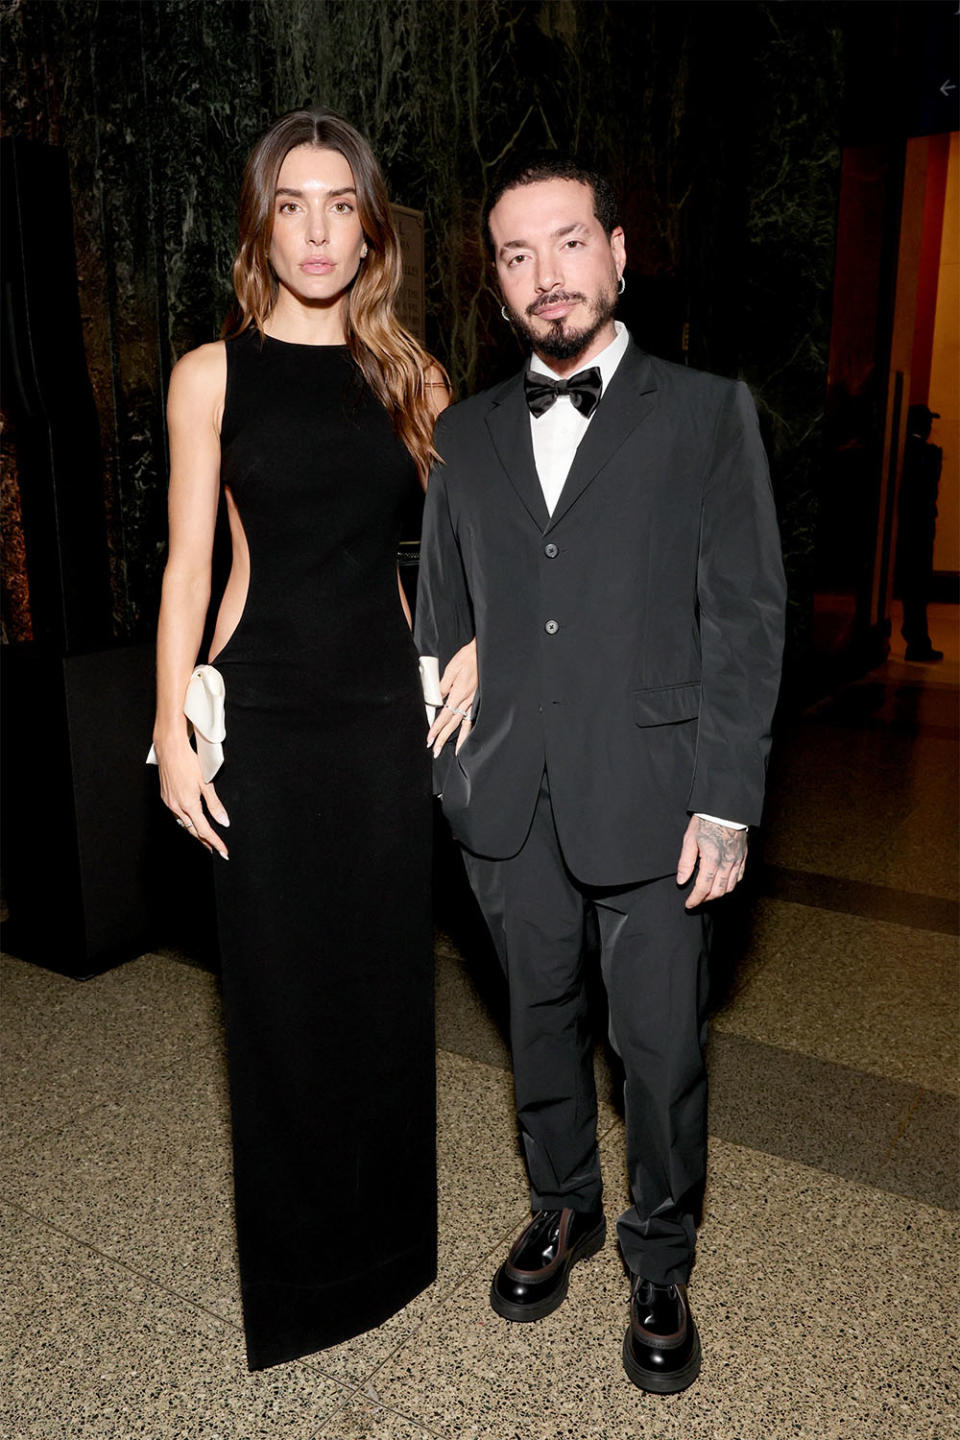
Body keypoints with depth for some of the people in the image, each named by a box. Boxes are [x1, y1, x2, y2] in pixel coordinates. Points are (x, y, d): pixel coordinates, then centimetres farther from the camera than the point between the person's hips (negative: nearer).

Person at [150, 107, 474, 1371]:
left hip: (386, 704, 2)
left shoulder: (409, 376, 7)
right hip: (265, 707, -2)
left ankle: (389, 1237, 35)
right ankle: (296, 1261, 32)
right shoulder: (212, 375, 1)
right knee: (280, 978, 8)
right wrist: (173, 729, -5)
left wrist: (467, 652, 2)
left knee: (386, 967, 11)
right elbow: (189, 562, -1)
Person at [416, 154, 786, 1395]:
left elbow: (746, 616, -5)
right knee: (541, 1022, 18)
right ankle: (561, 1210, 43)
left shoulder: (708, 412, -1)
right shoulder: (466, 434, 10)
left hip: (650, 799, -3)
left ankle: (659, 1264, 34)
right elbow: (441, 614, 12)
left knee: (662, 1050, 8)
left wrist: (725, 803, -10)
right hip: (506, 803, 3)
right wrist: (434, 769, 7)